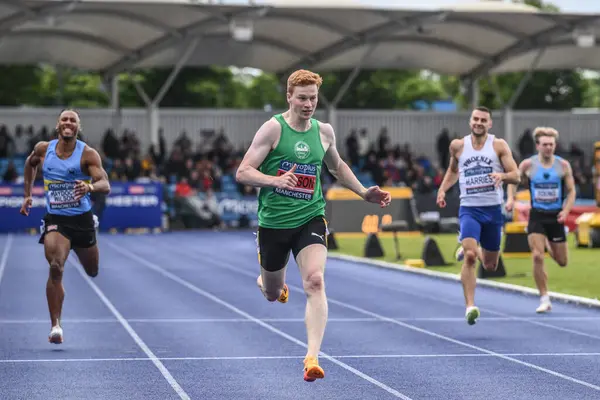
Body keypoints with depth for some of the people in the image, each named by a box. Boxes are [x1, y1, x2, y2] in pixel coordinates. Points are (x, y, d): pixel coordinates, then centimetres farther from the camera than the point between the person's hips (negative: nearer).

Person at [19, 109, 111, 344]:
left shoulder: (88, 154, -11)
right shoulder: (43, 149, -1)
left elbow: (106, 186, -21)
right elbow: (30, 163, 23)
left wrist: (90, 187, -43)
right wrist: (27, 195, 20)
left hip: (82, 219, 0)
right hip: (55, 219, 0)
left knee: (92, 272, 18)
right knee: (56, 267, -24)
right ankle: (55, 325, -22)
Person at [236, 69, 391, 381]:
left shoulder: (324, 131, 4)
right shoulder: (273, 128, -10)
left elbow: (337, 166, 25)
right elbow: (242, 173, -15)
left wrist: (364, 193, 16)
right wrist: (275, 180, -32)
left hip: (310, 219, 1)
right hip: (273, 222, -1)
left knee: (315, 282, -22)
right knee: (272, 294, 14)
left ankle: (312, 357, -28)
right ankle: (268, 282, 54)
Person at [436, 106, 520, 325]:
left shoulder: (499, 145, -1)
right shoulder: (458, 146, 4)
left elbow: (516, 176, -4)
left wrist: (502, 176, -25)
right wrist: (442, 189, 8)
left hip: (493, 209, 1)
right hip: (469, 209, -1)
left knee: (490, 265, 13)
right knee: (470, 257, -23)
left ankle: (471, 250, 47)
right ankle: (470, 306, -22)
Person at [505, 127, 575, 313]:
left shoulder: (563, 165, -3)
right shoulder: (528, 164, -5)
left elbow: (571, 191, 2)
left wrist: (566, 211, -12)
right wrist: (510, 198, -7)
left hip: (555, 216, 2)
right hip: (537, 215, -1)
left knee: (562, 261, 11)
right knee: (537, 257, -16)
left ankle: (548, 243, 48)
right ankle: (544, 299, -6)